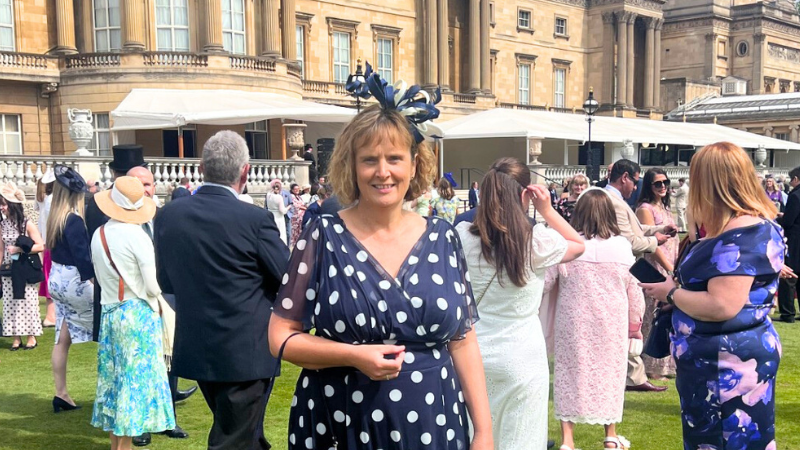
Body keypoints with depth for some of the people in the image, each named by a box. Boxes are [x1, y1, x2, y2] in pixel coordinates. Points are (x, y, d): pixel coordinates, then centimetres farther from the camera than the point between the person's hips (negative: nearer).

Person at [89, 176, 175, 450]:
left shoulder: (98, 235, 3)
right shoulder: (137, 236, -16)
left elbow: (101, 277, 10)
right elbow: (153, 285, -15)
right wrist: (154, 297, 5)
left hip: (109, 312, 6)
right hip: (138, 314, -6)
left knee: (114, 376, 14)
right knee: (136, 377, 1)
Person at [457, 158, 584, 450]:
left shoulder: (463, 236, -9)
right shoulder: (536, 241, -13)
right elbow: (579, 245, 7)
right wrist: (546, 210, 1)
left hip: (472, 354, 3)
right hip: (521, 358, -3)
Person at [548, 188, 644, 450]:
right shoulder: (621, 246, -7)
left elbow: (544, 282, -3)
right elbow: (634, 290, 2)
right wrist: (635, 323, 15)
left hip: (573, 323, -1)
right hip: (611, 323, 1)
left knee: (571, 372, 8)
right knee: (609, 372, 14)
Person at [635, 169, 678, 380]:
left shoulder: (665, 208, 17)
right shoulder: (645, 208, -9)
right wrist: (670, 267, -15)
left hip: (671, 267, 8)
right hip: (655, 268, -8)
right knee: (654, 317, -4)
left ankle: (665, 364, 21)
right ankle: (652, 368, 3)